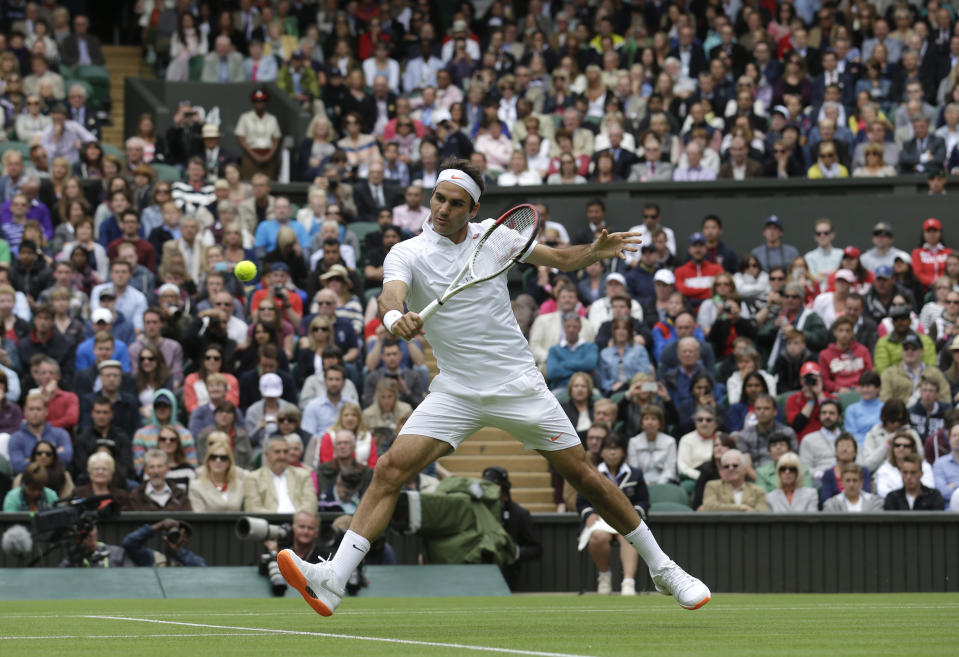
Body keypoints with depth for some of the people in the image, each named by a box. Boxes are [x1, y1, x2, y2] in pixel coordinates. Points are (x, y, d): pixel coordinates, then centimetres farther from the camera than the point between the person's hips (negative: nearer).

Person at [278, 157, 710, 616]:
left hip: (519, 385, 1)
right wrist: (395, 316, -49)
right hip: (456, 392, -1)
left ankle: (662, 569, 17)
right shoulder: (407, 254, -5)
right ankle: (332, 581, -23)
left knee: (585, 477, 2)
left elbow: (560, 259, 14)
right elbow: (390, 294, -26)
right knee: (390, 470, -18)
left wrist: (595, 251, -6)